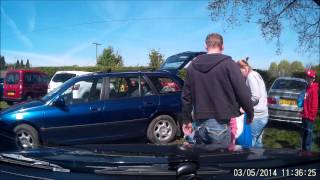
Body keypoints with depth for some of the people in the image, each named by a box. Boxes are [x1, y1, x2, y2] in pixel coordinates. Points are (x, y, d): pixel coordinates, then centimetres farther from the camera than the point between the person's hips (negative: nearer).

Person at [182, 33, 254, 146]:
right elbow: (243, 93, -9)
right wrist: (250, 114, 7)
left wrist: (187, 120, 20)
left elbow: (186, 96, 12)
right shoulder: (228, 64, -6)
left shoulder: (192, 66, 8)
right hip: (221, 124, -4)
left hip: (200, 124, 5)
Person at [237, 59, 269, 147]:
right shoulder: (256, 74, 19)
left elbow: (255, 96, -21)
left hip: (257, 116, -10)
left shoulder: (251, 75, -10)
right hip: (262, 115, 10)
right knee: (257, 143, 14)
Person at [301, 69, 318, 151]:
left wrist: (312, 115, -18)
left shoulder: (314, 89, -16)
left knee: (308, 132, -3)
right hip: (305, 115, 10)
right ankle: (304, 149, 26)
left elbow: (314, 104, -19)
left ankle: (307, 150, 4)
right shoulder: (308, 88, 14)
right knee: (305, 132, 16)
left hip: (309, 116, -9)